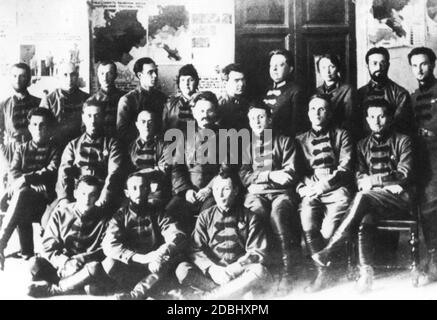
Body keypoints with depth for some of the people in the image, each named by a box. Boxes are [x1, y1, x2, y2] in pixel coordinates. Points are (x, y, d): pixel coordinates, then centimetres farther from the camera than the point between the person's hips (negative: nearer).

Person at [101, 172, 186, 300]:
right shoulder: (120, 216, 4)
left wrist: (160, 253, -32)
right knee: (109, 263, -29)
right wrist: (139, 257, -27)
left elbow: (179, 237, -11)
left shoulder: (158, 215, 5)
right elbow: (109, 245, -13)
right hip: (128, 267, 1)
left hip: (154, 268, 0)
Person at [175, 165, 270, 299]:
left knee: (260, 271, -32)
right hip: (210, 272, 1)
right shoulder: (205, 217, 9)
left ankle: (210, 295, -26)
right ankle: (239, 290, -26)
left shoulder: (250, 218, 4)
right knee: (183, 270, -27)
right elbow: (196, 250, 0)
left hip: (238, 272, -1)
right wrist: (212, 269, -19)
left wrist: (234, 269, -16)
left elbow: (258, 253, -2)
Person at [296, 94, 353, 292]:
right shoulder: (300, 140, 22)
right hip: (310, 190, 1)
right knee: (307, 216, -30)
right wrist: (304, 189, -6)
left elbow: (345, 167, 2)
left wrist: (324, 185, -12)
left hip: (336, 188, -1)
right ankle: (323, 272, -22)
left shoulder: (341, 135, 15)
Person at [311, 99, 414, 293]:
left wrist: (374, 179, -13)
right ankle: (366, 273, -38)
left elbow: (405, 174, -3)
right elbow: (360, 177, 8)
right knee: (365, 220, -33)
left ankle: (328, 251, -35)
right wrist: (387, 183, -10)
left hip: (399, 198, -3)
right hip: (372, 200, 3)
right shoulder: (363, 145, 19)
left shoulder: (402, 141, 9)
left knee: (362, 197, -33)